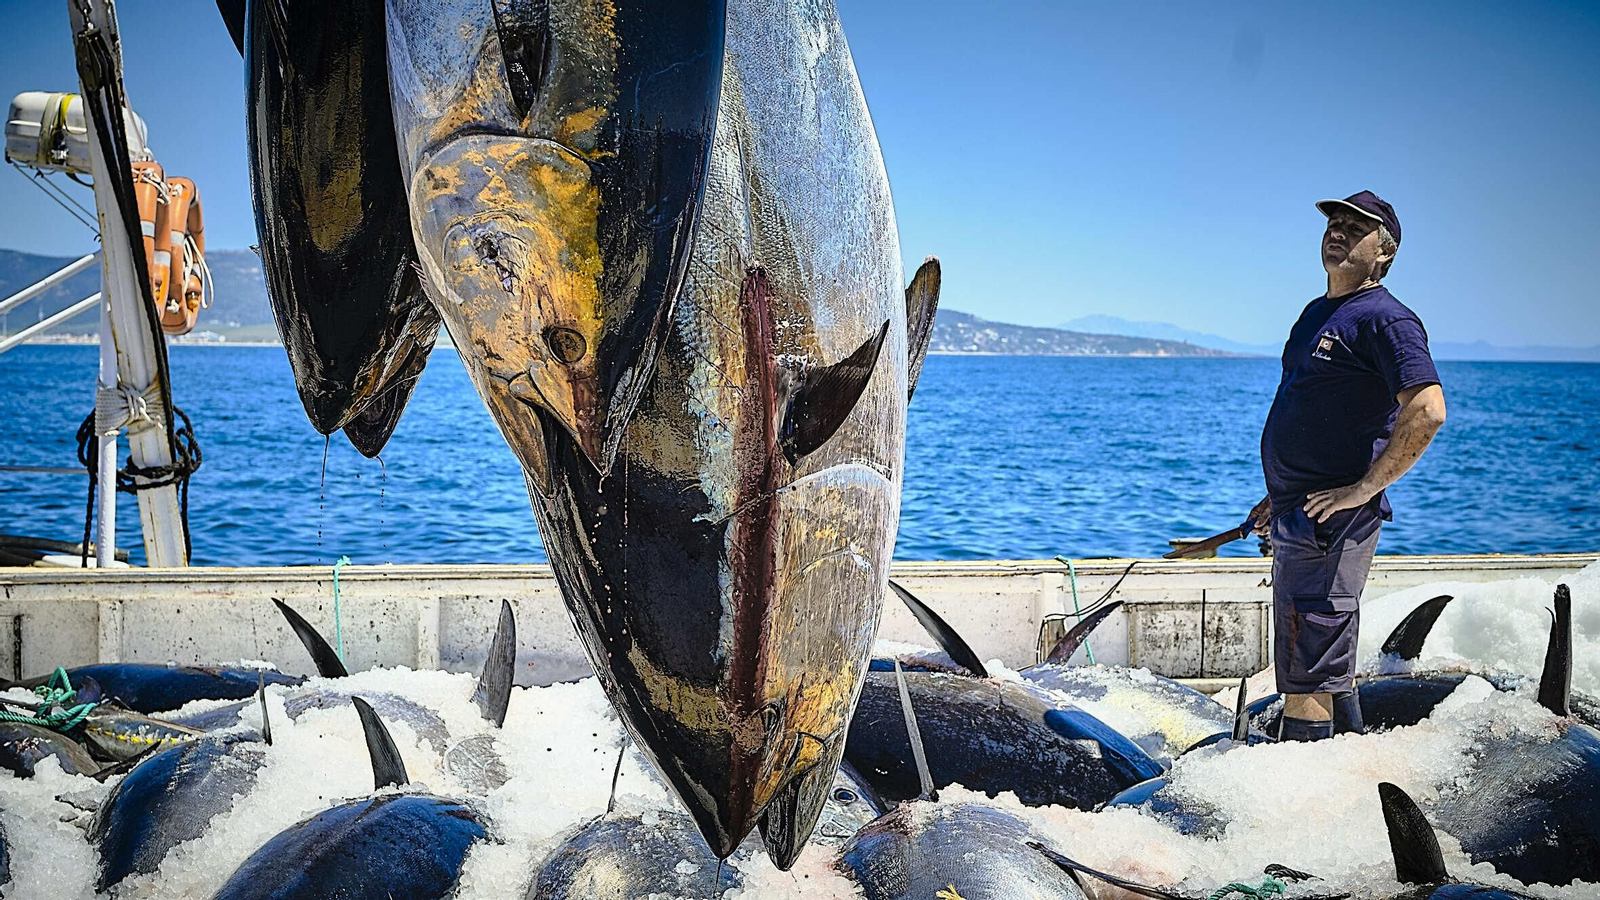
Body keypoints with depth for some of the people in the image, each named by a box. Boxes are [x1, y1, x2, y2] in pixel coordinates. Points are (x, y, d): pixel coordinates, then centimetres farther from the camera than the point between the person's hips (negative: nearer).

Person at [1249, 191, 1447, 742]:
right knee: (1331, 666, 19)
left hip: (1333, 523, -10)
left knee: (1307, 674, -8)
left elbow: (1427, 411, -25)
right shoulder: (1318, 314, 17)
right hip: (1300, 518, 10)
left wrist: (1362, 489, -22)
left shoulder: (1386, 319, -12)